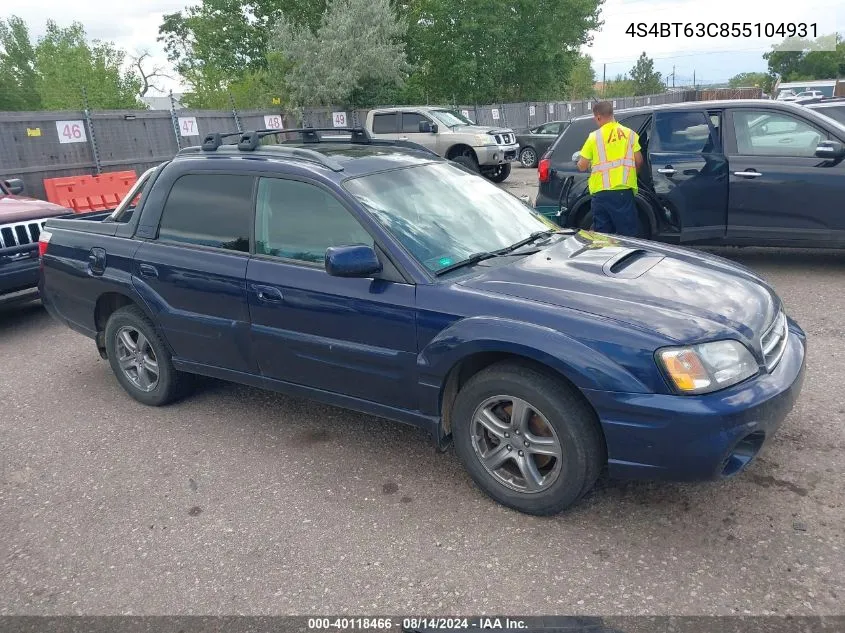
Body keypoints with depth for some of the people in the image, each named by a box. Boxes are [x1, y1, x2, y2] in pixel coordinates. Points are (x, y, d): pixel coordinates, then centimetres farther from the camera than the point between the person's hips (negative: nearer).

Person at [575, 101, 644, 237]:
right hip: (624, 191, 0)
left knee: (602, 235, 9)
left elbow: (582, 166, 1)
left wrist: (580, 160, 24)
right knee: (628, 234, 3)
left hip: (601, 192, 0)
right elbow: (638, 161, 3)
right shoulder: (629, 133, 4)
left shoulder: (594, 137, -1)